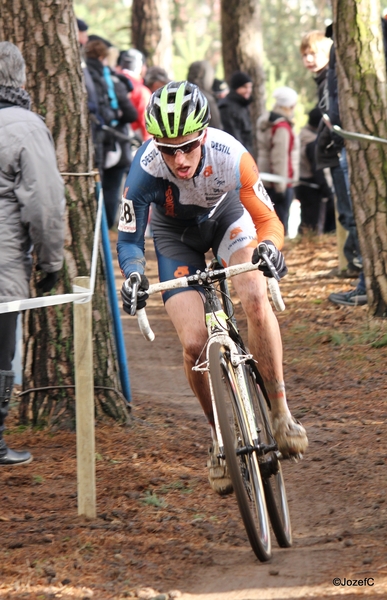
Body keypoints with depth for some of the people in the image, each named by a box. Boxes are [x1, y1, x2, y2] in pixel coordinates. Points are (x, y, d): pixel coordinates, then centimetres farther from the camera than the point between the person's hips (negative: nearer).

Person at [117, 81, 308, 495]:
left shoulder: (231, 157, -36)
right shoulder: (147, 166, -35)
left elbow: (269, 221, -28)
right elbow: (128, 239, -25)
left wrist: (269, 247, -51)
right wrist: (134, 274, -46)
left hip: (226, 216, 0)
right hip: (175, 234, 1)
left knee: (255, 298, -29)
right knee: (194, 343, -14)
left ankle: (280, 411, -16)